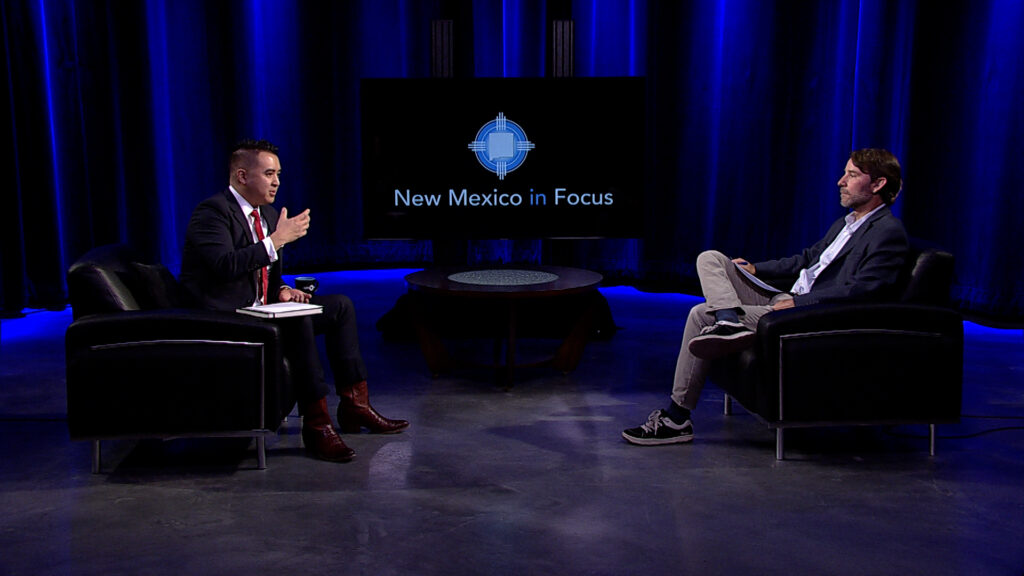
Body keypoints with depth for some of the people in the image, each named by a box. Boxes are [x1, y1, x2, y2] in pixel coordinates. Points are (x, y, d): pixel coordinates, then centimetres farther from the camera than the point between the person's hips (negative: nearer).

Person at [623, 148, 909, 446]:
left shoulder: (888, 232, -9)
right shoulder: (845, 223, 21)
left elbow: (860, 290, -20)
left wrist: (798, 302, -21)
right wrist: (755, 268, 21)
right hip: (784, 300, 10)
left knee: (701, 315, -16)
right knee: (710, 259, 0)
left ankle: (676, 418, -12)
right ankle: (730, 321, -28)